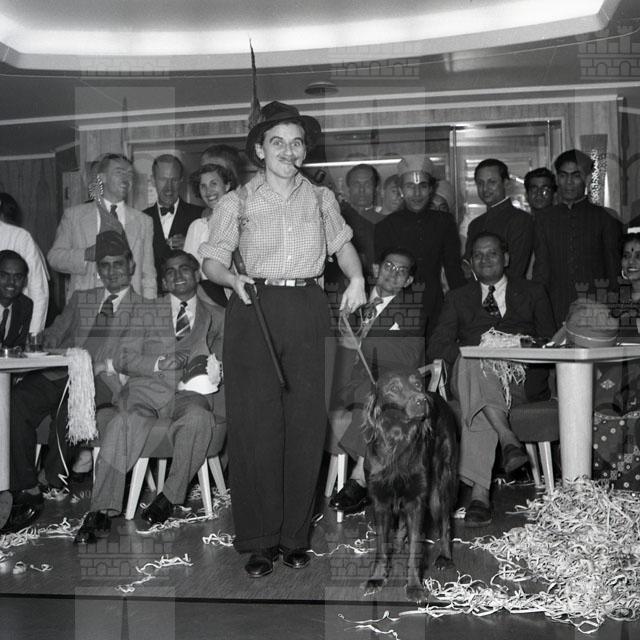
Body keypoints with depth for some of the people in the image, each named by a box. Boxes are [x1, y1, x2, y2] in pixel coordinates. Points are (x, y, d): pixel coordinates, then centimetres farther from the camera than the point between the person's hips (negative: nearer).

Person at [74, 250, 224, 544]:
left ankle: (170, 495, -19)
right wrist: (159, 363, -10)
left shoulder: (216, 317, 19)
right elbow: (124, 358, 8)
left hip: (190, 392, 0)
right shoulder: (147, 311, 18)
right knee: (123, 423, -32)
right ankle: (102, 511, -27)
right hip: (147, 388, 0)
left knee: (198, 419, -36)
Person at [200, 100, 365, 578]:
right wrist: (232, 279, -15)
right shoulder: (237, 202, 8)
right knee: (255, 425, -5)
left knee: (307, 423, 0)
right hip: (254, 311, -2)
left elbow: (342, 243, 26)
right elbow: (212, 260, 6)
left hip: (308, 310, 2)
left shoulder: (321, 199, 15)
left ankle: (295, 536, 11)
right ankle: (259, 540, 5)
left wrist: (356, 278, 8)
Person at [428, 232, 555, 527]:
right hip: (470, 373, 0)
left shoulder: (532, 292, 24)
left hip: (521, 377, 0)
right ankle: (508, 439, -54)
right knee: (471, 363, -40)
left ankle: (479, 492, -46)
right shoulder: (458, 298, 25)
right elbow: (437, 347, 11)